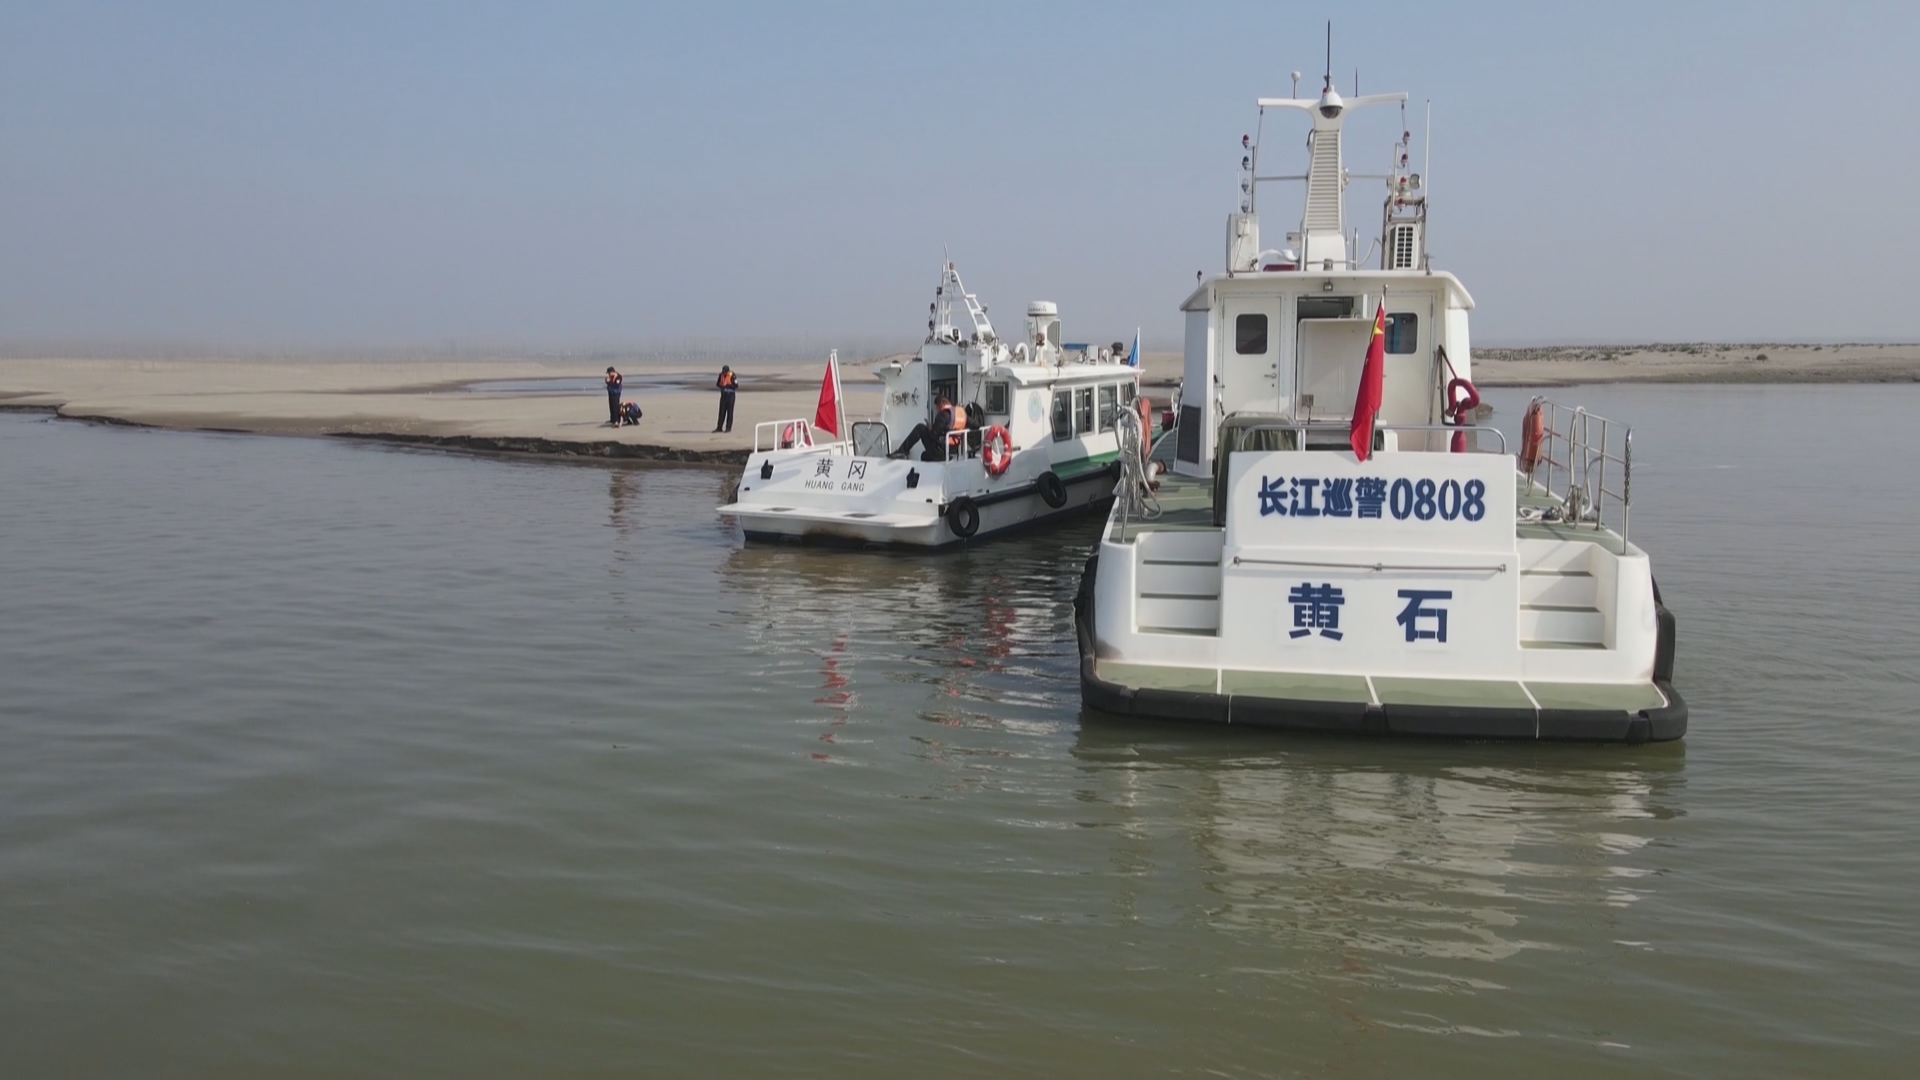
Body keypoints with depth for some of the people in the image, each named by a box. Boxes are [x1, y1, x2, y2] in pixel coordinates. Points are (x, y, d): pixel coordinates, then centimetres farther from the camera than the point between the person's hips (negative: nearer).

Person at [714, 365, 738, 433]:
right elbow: (717, 383, 12)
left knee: (729, 411, -3)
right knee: (722, 411, 5)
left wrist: (728, 385, -26)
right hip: (723, 395, 5)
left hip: (731, 395, -5)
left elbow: (736, 385, -15)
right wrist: (721, 386, -10)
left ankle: (728, 428, 2)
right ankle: (719, 427, 7)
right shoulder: (721, 375, 3)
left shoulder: (732, 376, -14)